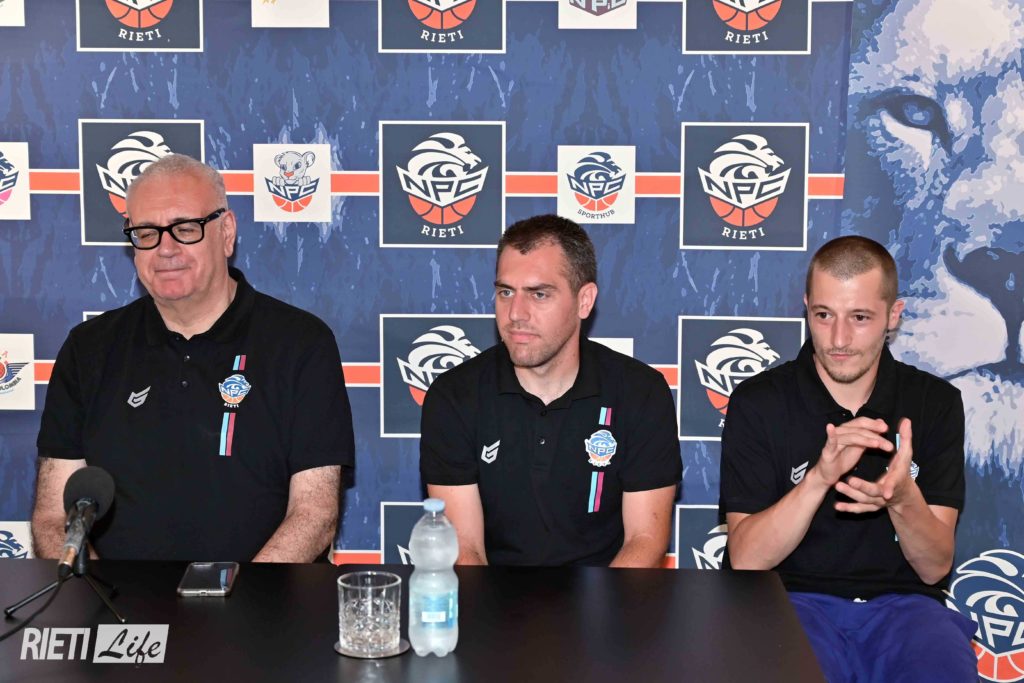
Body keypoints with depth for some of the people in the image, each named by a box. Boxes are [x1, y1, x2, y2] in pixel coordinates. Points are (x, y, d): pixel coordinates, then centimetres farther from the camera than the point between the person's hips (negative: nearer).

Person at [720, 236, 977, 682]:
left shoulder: (935, 403, 4)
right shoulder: (758, 403, -1)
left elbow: (934, 568, 1)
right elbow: (746, 561, -8)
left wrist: (903, 498, -21)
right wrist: (819, 478, -24)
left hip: (901, 602, 2)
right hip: (795, 599, -1)